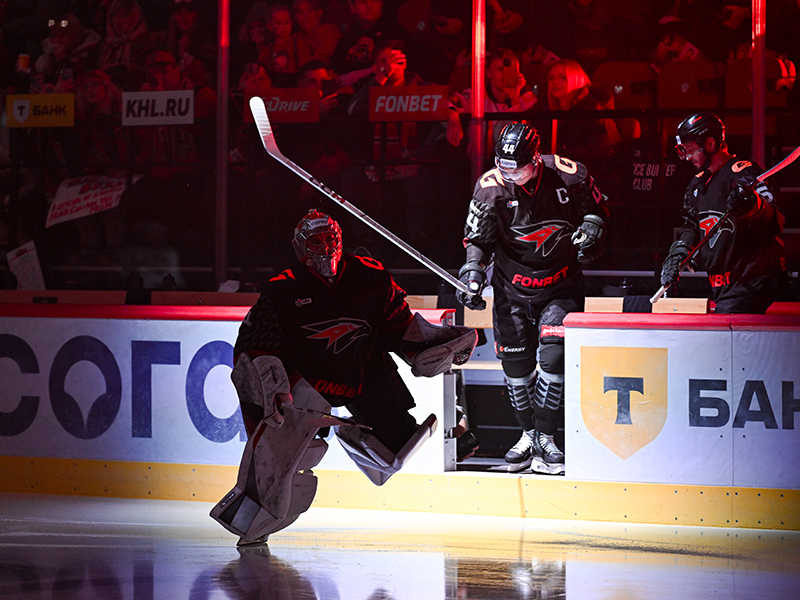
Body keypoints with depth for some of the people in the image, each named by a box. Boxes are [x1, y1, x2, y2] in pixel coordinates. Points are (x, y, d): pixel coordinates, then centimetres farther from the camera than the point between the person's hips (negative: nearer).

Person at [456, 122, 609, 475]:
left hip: (560, 286, -2)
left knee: (553, 355, -15)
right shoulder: (491, 187, -12)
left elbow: (597, 208, 5)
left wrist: (591, 230, -14)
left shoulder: (568, 176, -14)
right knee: (516, 362, 4)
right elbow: (478, 239, -2)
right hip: (512, 287, 2)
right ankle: (528, 434, 25)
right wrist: (473, 273, -18)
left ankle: (545, 440, -4)